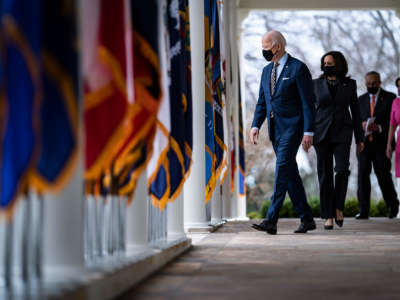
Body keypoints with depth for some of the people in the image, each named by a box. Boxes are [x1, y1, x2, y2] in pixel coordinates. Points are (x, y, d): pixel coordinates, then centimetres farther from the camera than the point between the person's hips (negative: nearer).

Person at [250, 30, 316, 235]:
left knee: (282, 169, -15)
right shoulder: (266, 71, 16)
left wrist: (308, 132, -14)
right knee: (290, 174, 9)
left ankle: (271, 220, -19)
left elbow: (308, 102, -9)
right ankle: (307, 219, 17)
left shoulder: (298, 68, -7)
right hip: (275, 130, 8)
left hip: (292, 127, -7)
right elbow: (262, 102, 18)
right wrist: (255, 126, 4)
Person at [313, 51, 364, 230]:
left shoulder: (349, 84, 7)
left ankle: (339, 207, 1)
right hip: (322, 133, 1)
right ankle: (328, 216, 2)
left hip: (342, 133, -1)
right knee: (325, 175, -3)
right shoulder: (316, 84, 8)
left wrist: (359, 138, 7)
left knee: (342, 169, -19)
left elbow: (355, 111, 10)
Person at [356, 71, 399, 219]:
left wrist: (380, 127, -18)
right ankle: (364, 210, -6)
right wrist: (361, 124, -7)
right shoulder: (361, 100, 17)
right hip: (364, 141, 3)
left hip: (381, 142, -3)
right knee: (363, 173, -7)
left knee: (383, 174, -5)